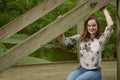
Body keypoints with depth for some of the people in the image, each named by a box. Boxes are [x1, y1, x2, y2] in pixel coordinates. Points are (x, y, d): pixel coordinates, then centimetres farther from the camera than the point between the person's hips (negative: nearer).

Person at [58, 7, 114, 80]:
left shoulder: (101, 39, -6)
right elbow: (63, 41, -4)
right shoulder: (81, 38, 2)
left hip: (95, 71, -3)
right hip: (82, 69, 3)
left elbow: (111, 24, -22)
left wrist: (104, 10, -11)